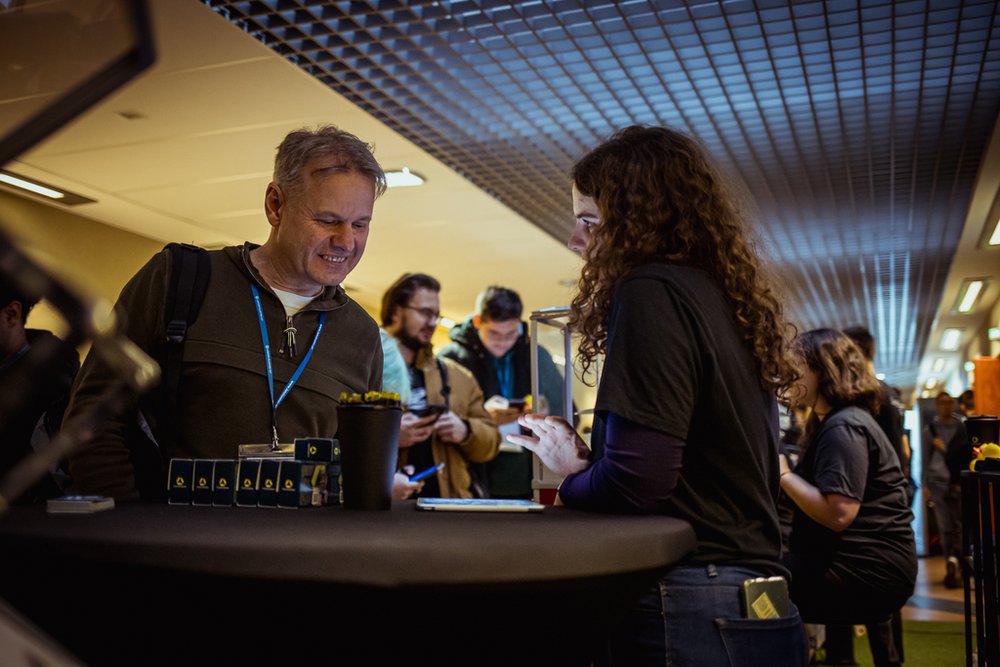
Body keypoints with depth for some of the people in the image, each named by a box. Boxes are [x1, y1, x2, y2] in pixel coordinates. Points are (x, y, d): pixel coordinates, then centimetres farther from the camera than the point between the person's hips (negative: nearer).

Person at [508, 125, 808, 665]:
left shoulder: (651, 292, -14)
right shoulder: (731, 299, 13)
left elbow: (637, 480, -22)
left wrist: (571, 478, -1)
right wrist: (588, 462, 16)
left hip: (691, 613, -9)